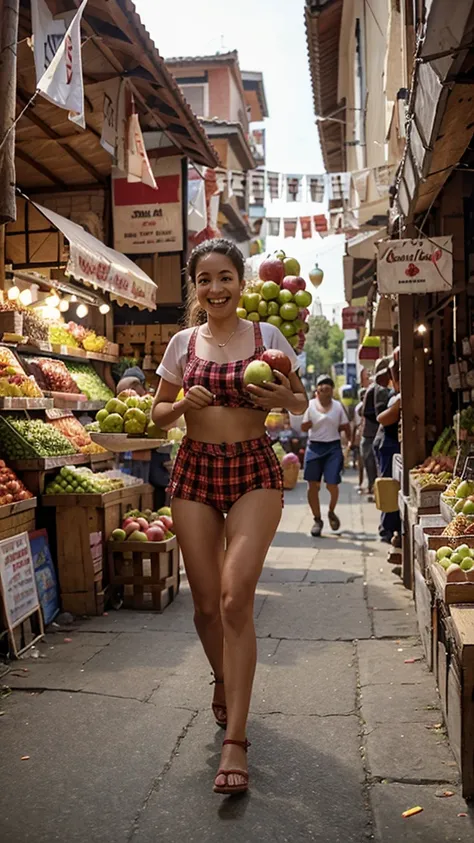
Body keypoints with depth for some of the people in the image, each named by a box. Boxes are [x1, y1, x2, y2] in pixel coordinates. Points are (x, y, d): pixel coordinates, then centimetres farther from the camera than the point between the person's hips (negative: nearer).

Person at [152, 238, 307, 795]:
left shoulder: (267, 336, 2)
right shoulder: (183, 343, 6)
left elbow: (302, 402, 10)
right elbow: (158, 413, 12)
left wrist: (283, 399, -13)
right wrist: (183, 404, -10)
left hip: (254, 471, -2)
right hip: (195, 471, 2)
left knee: (235, 598, -15)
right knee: (207, 604, 7)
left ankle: (234, 741, -7)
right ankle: (224, 683, 39)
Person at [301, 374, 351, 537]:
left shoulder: (338, 406, 3)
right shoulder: (310, 405, 1)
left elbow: (346, 427, 8)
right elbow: (304, 427, -2)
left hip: (333, 447, 0)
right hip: (314, 446, 0)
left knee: (332, 484, -6)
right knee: (313, 485, 1)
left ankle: (331, 512, 24)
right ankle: (317, 519, 16)